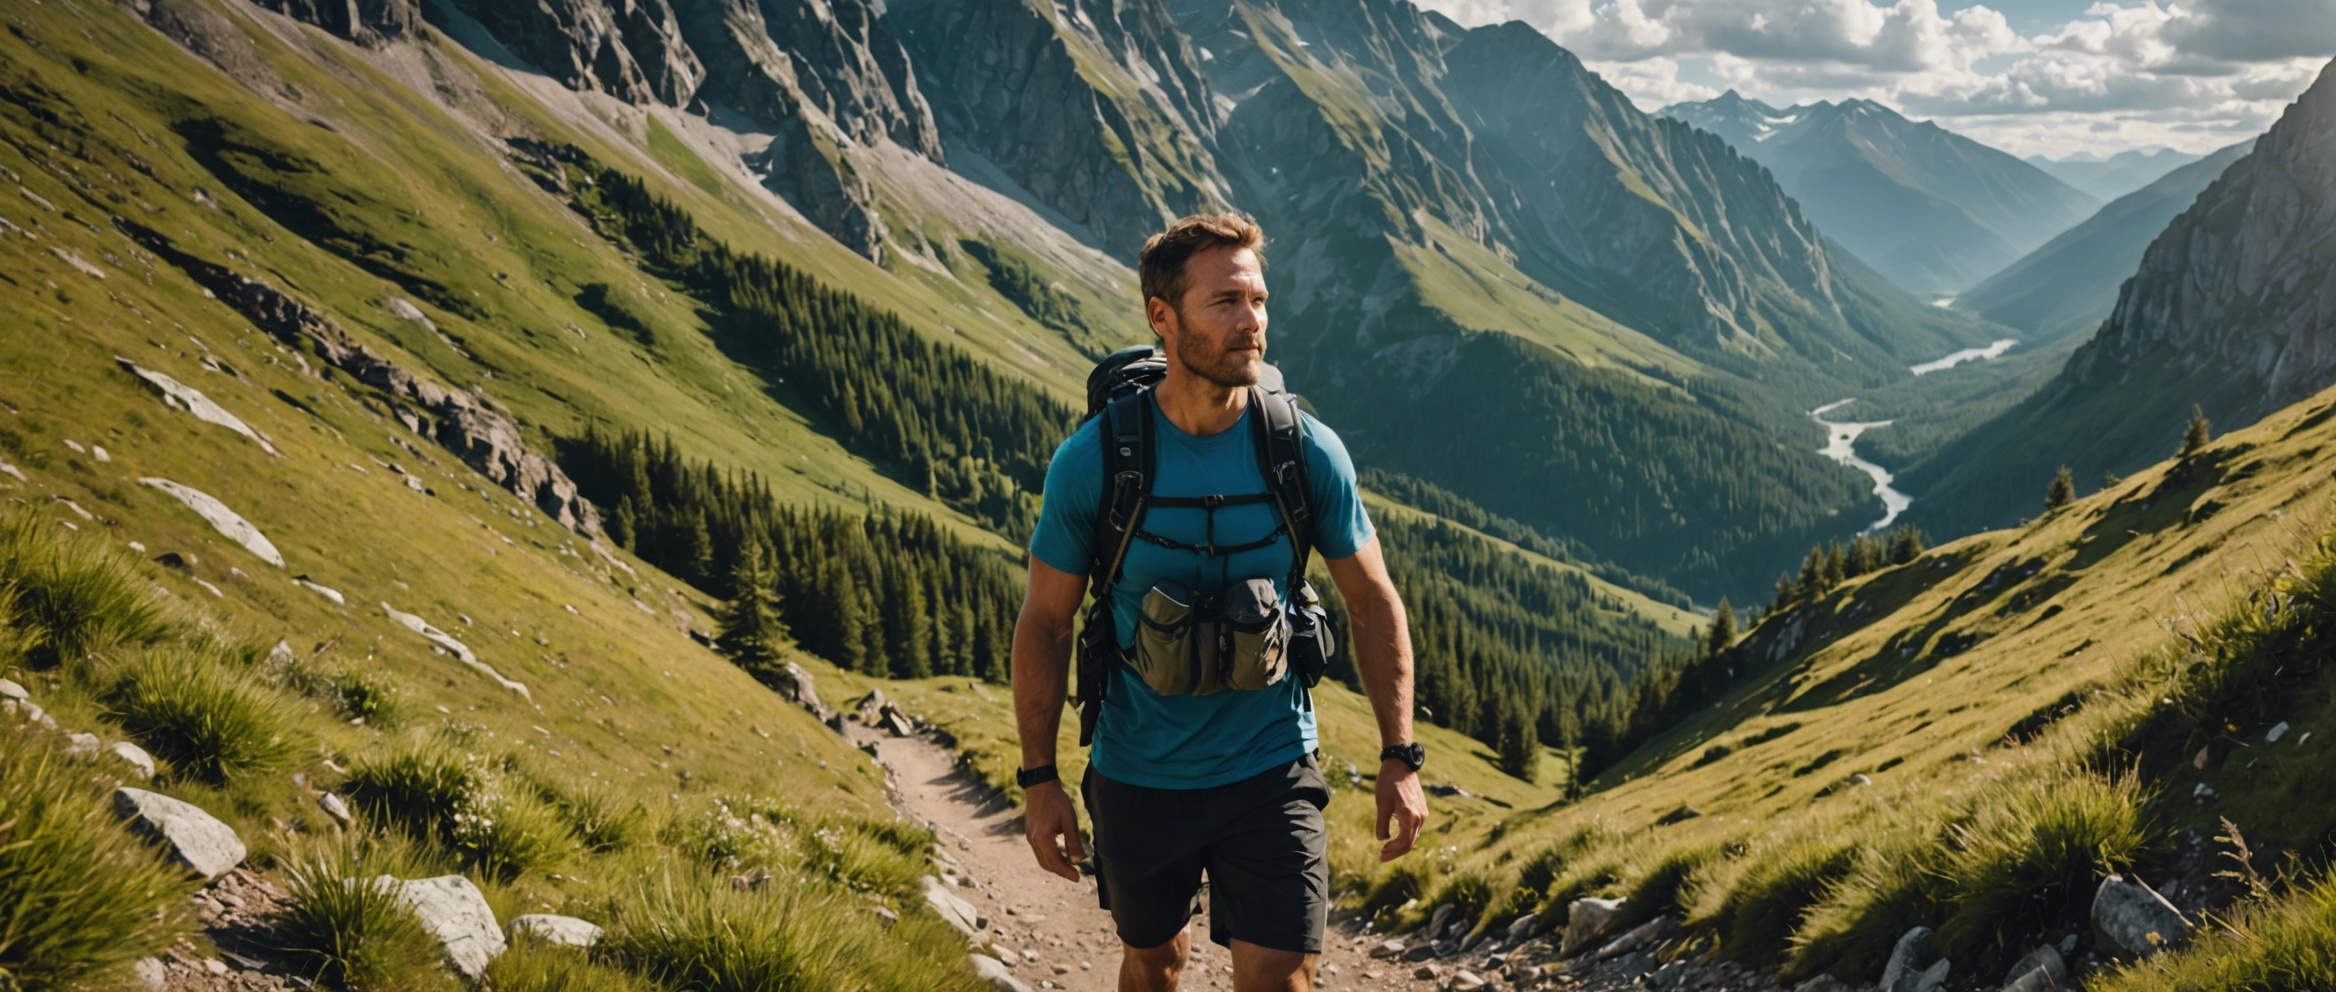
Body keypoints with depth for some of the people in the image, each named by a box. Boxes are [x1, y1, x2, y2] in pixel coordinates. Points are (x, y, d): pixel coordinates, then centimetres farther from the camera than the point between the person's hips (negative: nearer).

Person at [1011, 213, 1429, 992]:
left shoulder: (1309, 453, -11)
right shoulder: (1091, 461, -14)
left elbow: (1372, 603, 1)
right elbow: (1045, 621, -4)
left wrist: (1400, 757, 0)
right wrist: (1038, 780, -3)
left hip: (1270, 773, 0)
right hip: (1138, 778, 1)